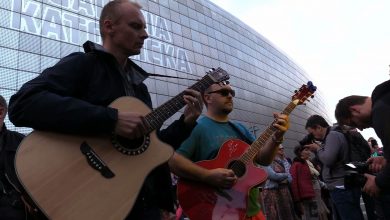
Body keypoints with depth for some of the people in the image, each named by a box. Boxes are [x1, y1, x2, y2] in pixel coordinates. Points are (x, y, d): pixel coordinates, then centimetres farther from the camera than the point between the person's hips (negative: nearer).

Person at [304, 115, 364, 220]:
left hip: (343, 189, -10)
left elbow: (328, 160, -26)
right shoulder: (330, 137, 17)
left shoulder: (333, 135, -13)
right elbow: (325, 161, 22)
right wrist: (317, 150, 8)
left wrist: (317, 149, -9)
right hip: (338, 189, 10)